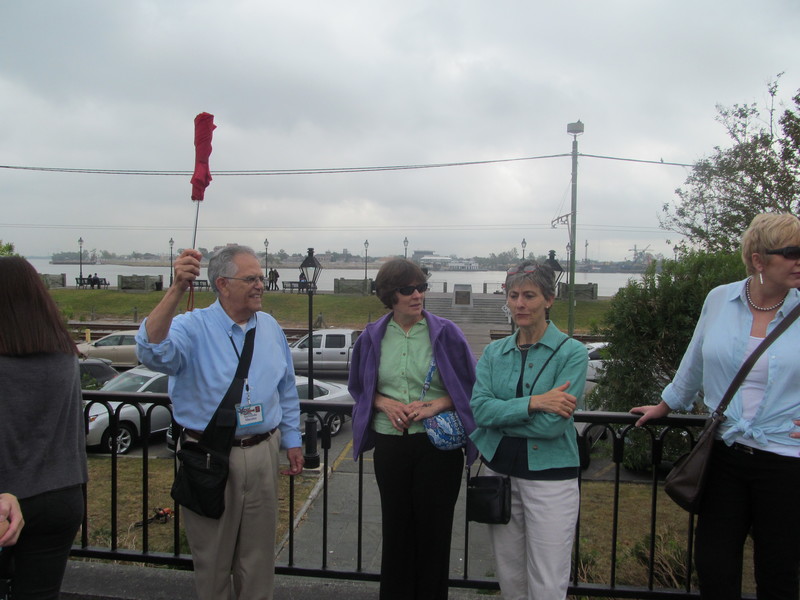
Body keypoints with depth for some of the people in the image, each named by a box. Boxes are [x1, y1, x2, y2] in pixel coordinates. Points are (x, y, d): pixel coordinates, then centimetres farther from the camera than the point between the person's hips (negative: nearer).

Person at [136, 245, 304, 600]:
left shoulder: (270, 328, 6)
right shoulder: (193, 327, -10)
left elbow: (287, 390, 14)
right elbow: (154, 351, -33)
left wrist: (292, 440, 14)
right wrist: (177, 290, -41)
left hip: (262, 454, 4)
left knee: (258, 555, 18)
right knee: (212, 558, 14)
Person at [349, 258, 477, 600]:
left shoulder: (445, 333, -4)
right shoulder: (372, 337, 3)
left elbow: (468, 386, 0)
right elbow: (359, 387, 13)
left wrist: (435, 405, -15)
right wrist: (385, 403, -7)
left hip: (438, 443, -2)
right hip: (390, 443, 2)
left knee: (434, 527, 7)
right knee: (396, 525, 13)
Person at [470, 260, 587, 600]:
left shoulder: (571, 352, -9)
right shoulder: (494, 352, 5)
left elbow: (553, 424, -19)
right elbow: (479, 408, -10)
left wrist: (500, 415, -12)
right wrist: (534, 402, -21)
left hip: (550, 476, -4)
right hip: (499, 471, 4)